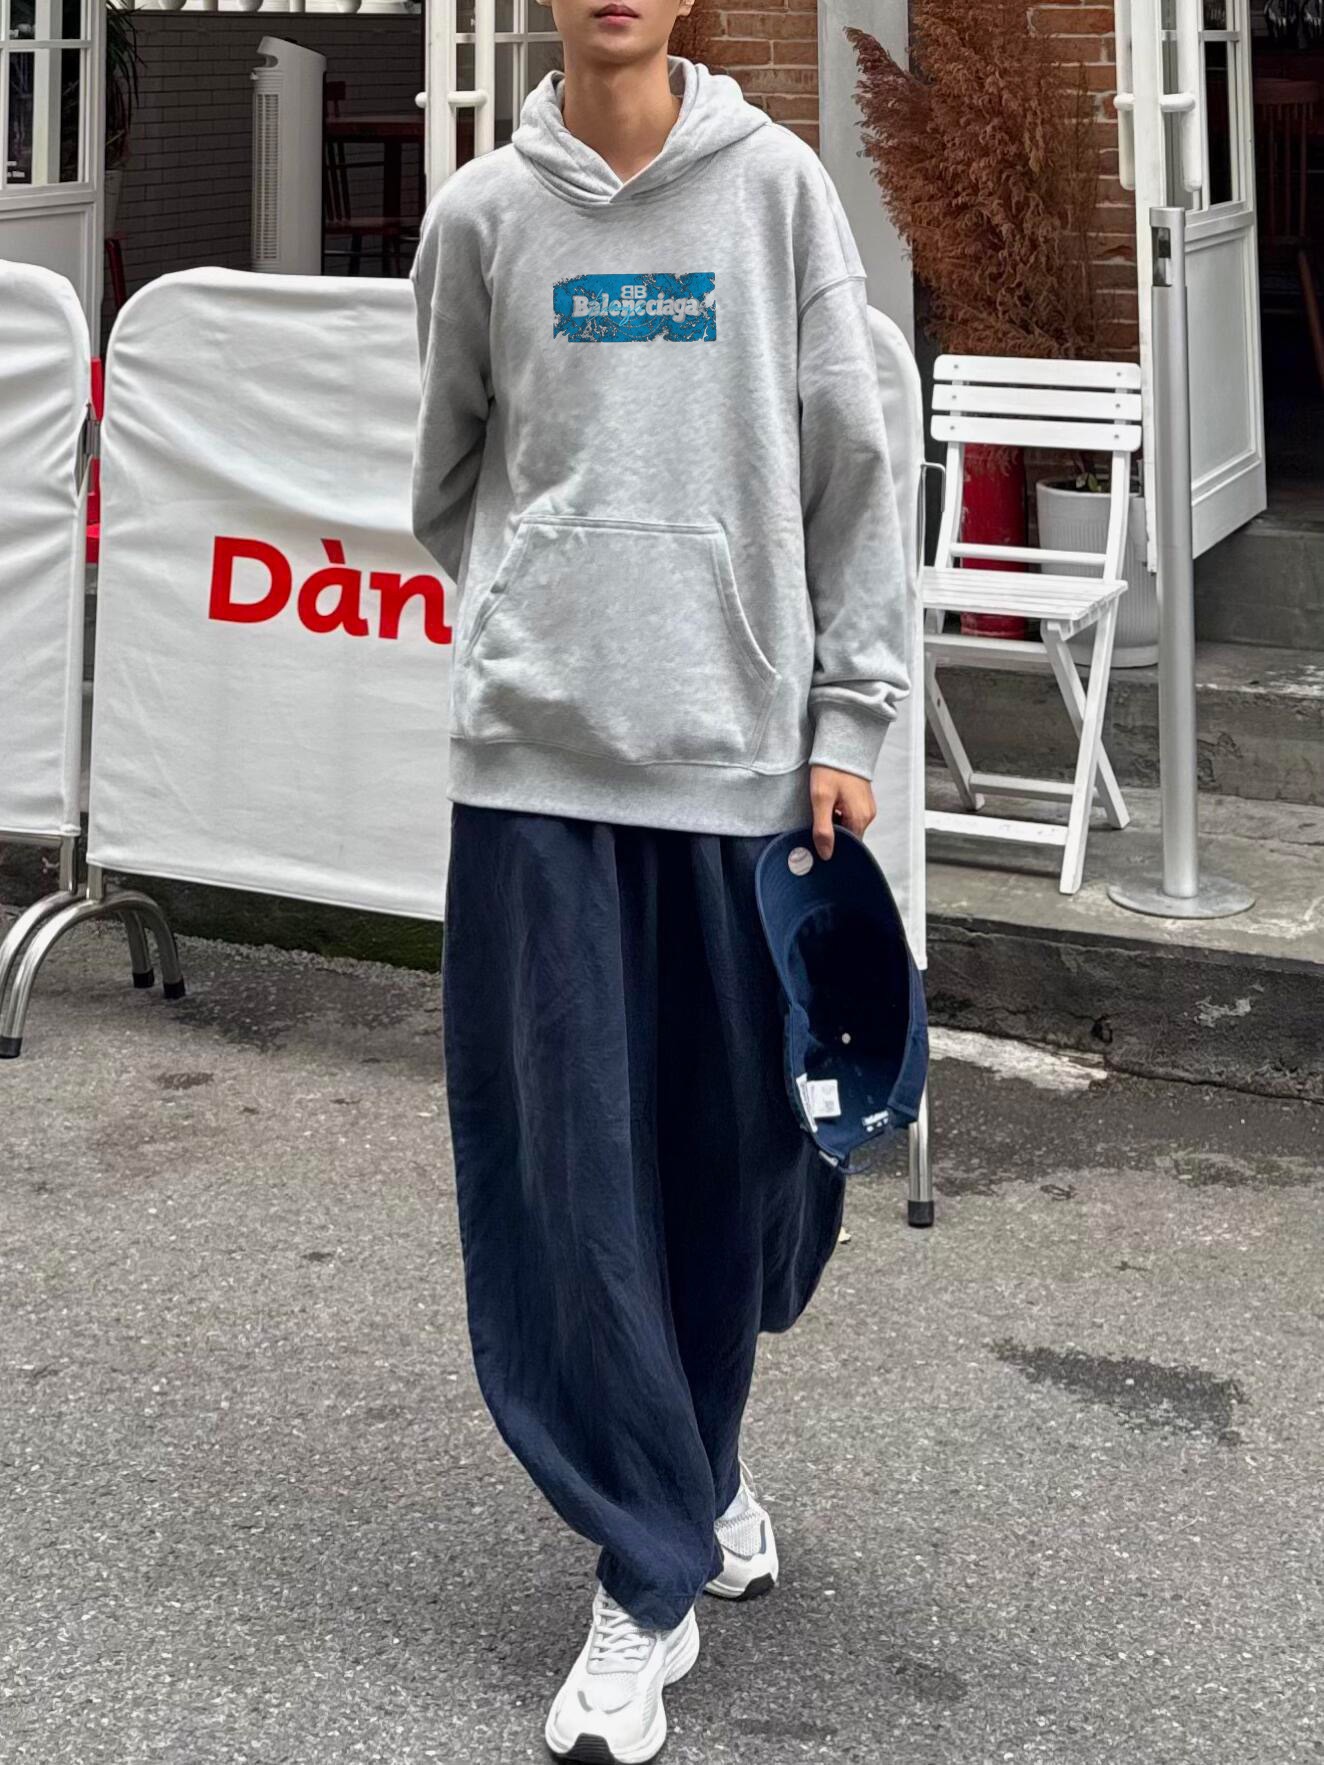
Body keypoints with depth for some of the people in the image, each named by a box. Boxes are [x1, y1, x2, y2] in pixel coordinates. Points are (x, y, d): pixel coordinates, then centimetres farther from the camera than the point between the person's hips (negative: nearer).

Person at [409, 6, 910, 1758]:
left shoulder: (778, 186, 4)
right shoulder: (483, 211, 6)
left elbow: (848, 467, 3)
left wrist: (847, 714, -1)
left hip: (746, 748, 0)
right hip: (539, 754, 0)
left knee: (751, 1137, 6)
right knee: (567, 1157, -2)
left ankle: (698, 1455, 32)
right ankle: (648, 1579, 7)